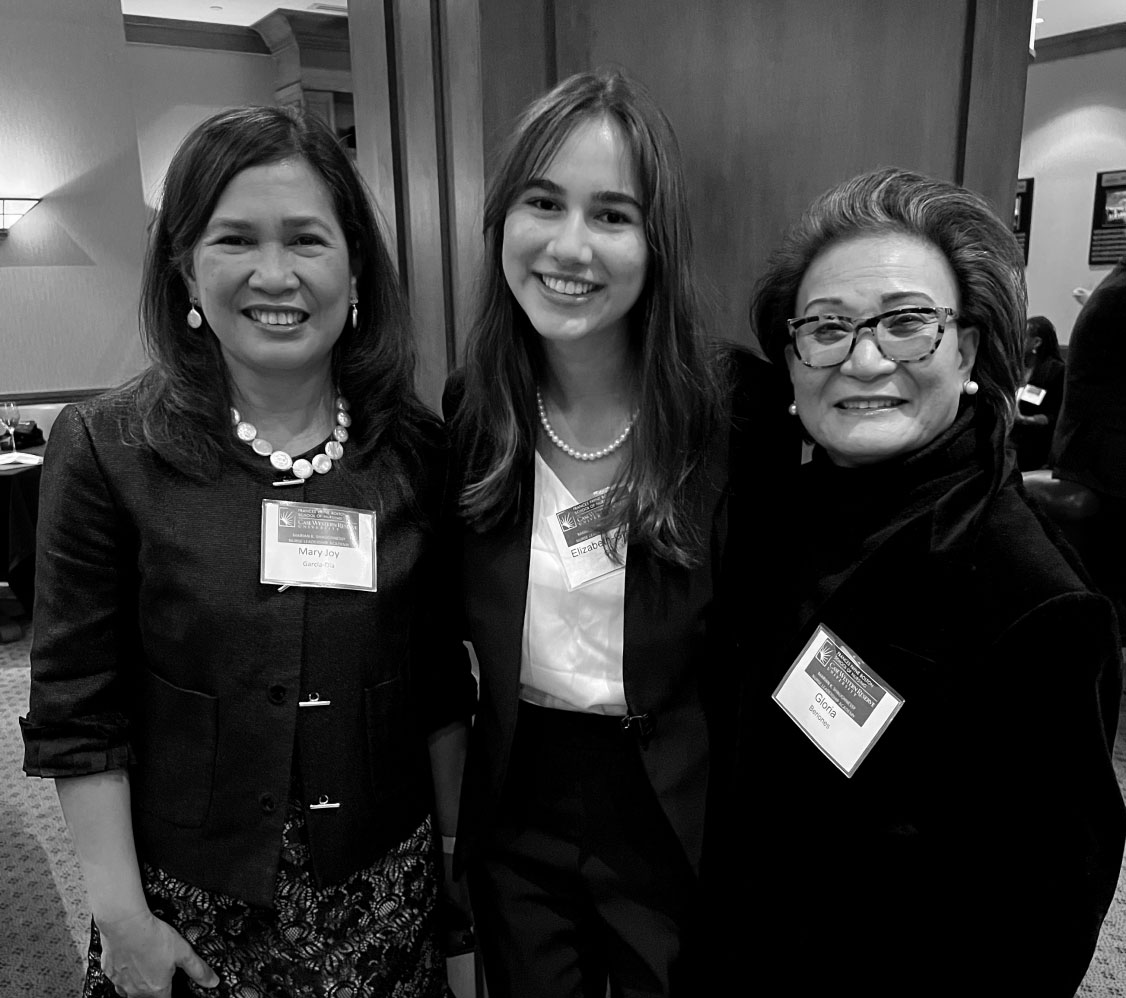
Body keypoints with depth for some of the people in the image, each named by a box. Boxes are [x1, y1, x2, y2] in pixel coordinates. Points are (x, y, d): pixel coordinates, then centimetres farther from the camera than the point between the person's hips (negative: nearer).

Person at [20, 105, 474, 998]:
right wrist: (123, 917, -8)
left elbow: (442, 686, 0)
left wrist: (458, 850, 4)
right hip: (194, 899, -1)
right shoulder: (106, 449, -11)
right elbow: (79, 714, -8)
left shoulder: (416, 448, -6)